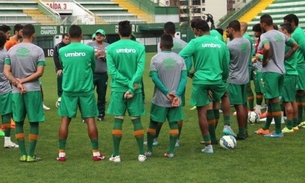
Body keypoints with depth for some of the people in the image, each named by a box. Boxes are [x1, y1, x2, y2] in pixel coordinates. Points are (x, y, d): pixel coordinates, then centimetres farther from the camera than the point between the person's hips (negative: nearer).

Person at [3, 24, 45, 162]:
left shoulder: (12, 50, 5)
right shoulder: (38, 50, -4)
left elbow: (6, 72, -1)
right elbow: (39, 72, -11)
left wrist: (17, 82, -7)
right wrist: (23, 81, -7)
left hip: (16, 91, 3)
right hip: (33, 90, -3)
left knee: (19, 122, 12)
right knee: (34, 122, 5)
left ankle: (23, 154, 13)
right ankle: (31, 155, 4)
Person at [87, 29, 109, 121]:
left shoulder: (108, 46, 9)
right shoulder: (90, 45, 2)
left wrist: (105, 58, -11)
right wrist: (96, 54, -19)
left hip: (103, 74, 2)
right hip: (91, 73, -2)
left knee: (102, 95, 8)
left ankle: (101, 114, 16)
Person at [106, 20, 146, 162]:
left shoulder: (111, 48, -2)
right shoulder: (139, 47, -3)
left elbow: (112, 71, -8)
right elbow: (140, 69, -12)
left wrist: (128, 83, -10)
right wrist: (132, 86, -14)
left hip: (118, 89, 0)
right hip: (135, 89, 0)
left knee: (118, 120, 4)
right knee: (136, 120, 7)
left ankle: (116, 154, 5)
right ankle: (141, 153, 10)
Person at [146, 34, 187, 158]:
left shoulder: (155, 59, -4)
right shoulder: (180, 59, 2)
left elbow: (154, 78, -13)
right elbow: (184, 78, -6)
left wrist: (167, 92, -13)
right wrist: (177, 95, -11)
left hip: (159, 99, -1)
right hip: (175, 98, 1)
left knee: (153, 123, 11)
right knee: (173, 124, 7)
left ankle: (149, 150, 17)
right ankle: (171, 151, 4)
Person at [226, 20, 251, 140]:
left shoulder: (230, 45, -19)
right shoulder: (247, 42, 2)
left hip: (234, 79, -7)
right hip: (245, 77, 7)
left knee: (239, 106, -3)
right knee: (244, 105, 15)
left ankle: (241, 133, 2)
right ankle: (244, 130, 23)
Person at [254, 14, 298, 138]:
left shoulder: (265, 36, -13)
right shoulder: (281, 35, 11)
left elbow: (267, 48, -33)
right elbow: (295, 46, 17)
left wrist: (264, 61, -16)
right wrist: (284, 58, 14)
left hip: (270, 71, -8)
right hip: (281, 70, 8)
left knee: (274, 100, -4)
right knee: (271, 100, 15)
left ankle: (278, 131, -1)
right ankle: (266, 128, 25)